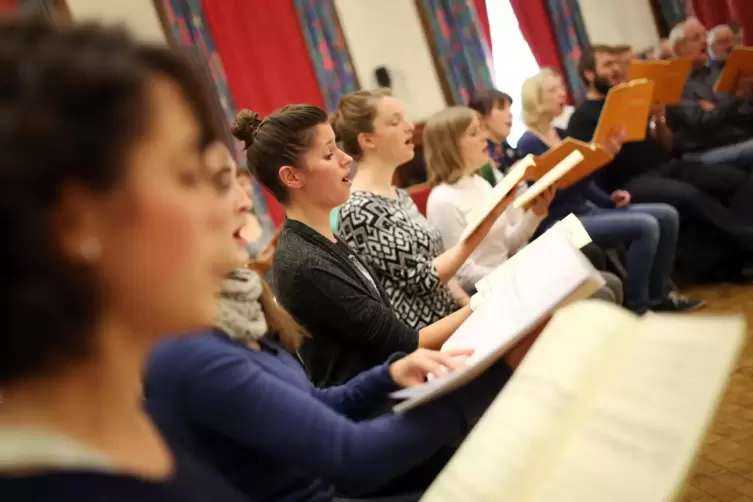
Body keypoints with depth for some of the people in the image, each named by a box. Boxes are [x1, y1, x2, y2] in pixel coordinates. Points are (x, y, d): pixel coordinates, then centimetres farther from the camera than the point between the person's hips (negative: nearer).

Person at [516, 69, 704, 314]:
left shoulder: (561, 134, 16)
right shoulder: (528, 144, -12)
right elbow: (561, 189, -21)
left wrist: (609, 199, 5)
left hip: (586, 211, 9)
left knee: (666, 215, 0)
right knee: (645, 226, -24)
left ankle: (658, 295, 9)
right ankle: (635, 306, -12)